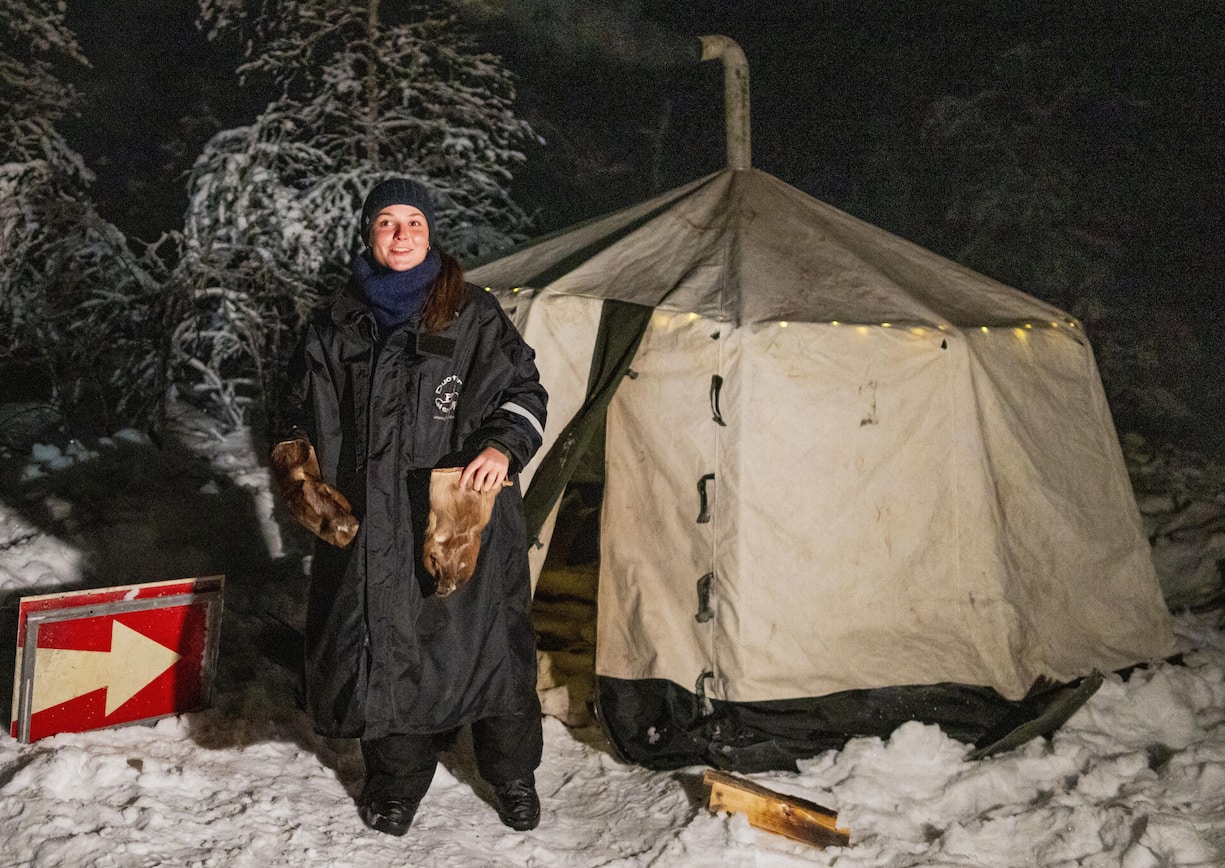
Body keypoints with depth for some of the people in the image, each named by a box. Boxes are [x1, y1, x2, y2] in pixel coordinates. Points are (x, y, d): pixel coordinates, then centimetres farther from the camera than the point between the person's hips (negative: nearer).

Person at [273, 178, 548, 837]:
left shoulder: (474, 316, 0)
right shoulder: (339, 326, 8)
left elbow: (525, 391, 3)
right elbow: (306, 416, 17)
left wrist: (504, 445, -14)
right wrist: (304, 469, 1)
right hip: (372, 522, 2)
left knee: (486, 640, 5)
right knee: (384, 646, 6)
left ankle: (512, 776, 28)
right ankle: (397, 781, 29)